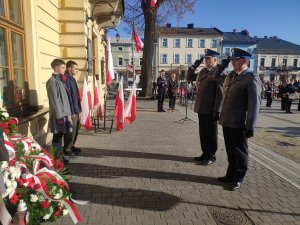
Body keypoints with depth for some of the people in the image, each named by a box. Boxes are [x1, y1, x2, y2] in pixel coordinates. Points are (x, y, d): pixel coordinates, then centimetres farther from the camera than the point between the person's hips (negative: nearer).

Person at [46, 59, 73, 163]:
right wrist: (59, 116, -18)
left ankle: (60, 155, 26)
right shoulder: (52, 81, -13)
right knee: (57, 136, 1)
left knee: (60, 135, 15)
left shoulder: (59, 79, 14)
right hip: (58, 114, -9)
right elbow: (54, 100, -18)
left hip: (64, 113, 9)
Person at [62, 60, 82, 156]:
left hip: (76, 109, 10)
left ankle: (71, 146, 30)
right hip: (71, 110, -10)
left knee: (75, 129, 17)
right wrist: (72, 111, -20)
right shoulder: (66, 79, -17)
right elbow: (67, 96, -21)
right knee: (70, 131, 1)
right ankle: (67, 149, 14)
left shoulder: (71, 78, 14)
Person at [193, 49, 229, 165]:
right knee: (203, 133, 16)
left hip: (211, 110, -7)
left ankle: (211, 156, 19)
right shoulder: (203, 71, 14)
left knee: (211, 134, 5)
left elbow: (220, 93, -16)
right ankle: (205, 153, 30)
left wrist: (217, 110, -18)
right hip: (201, 108, 8)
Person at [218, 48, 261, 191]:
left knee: (240, 152, 9)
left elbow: (254, 104, -15)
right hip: (227, 121, 7)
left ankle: (238, 179, 24)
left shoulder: (251, 79, -11)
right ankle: (231, 174, 35)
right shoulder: (231, 76, 13)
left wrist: (250, 127, -17)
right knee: (230, 151, 19)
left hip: (239, 123, -7)